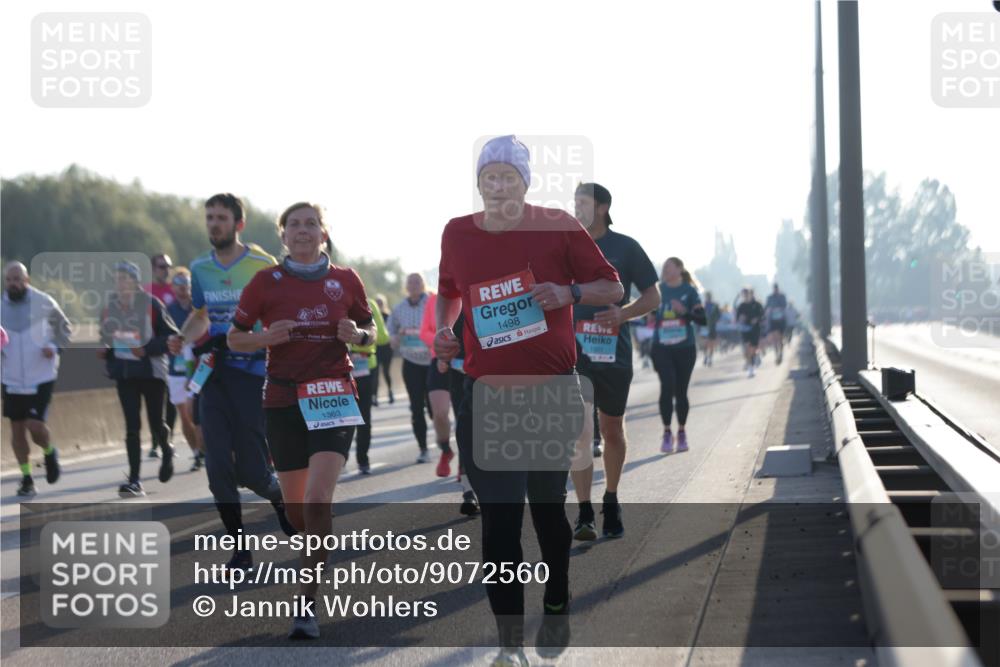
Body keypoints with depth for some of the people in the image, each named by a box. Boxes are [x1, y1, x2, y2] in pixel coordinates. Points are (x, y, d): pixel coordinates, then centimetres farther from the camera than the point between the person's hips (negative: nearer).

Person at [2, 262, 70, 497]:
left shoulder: (44, 302, -5)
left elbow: (64, 327, 9)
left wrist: (56, 347, -8)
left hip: (41, 376, -3)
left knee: (35, 425, -13)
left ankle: (49, 452, 20)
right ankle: (26, 477, 20)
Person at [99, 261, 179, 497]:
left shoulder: (151, 304, -9)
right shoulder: (109, 308, 6)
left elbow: (171, 336, -8)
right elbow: (105, 340, 19)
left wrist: (147, 349, -20)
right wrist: (104, 351, -3)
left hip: (151, 371, -3)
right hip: (124, 374, 3)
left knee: (156, 423, 7)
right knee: (132, 427, -5)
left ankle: (166, 452, 43)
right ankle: (134, 481, -6)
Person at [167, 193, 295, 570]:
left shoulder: (262, 266, -6)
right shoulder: (200, 268, 10)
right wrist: (183, 338, 4)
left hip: (251, 373, -5)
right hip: (213, 375, 5)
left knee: (252, 471, -3)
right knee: (218, 468, -3)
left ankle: (280, 499, 32)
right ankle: (240, 550, 5)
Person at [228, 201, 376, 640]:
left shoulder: (346, 281, 4)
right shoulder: (266, 282, 2)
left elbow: (370, 332, 15)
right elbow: (234, 338, 6)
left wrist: (356, 335, -8)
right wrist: (266, 338, -14)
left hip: (333, 397, -1)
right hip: (283, 400, 1)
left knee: (318, 498, -17)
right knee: (295, 506, 6)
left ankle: (307, 603, -14)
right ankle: (316, 562, 39)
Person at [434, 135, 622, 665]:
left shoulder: (557, 226, -4)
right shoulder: (457, 234, 3)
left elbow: (612, 288, 1)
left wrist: (569, 292, -18)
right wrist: (443, 329, 2)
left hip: (552, 389, -1)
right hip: (486, 393, 1)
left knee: (547, 506, 10)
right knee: (498, 517, -5)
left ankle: (556, 608, 34)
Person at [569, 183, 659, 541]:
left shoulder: (625, 247, 2)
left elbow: (653, 296, 5)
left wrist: (623, 313, -14)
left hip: (613, 353, 0)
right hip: (572, 351, 0)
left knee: (612, 430, 10)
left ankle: (611, 501, 30)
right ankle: (584, 514, -10)